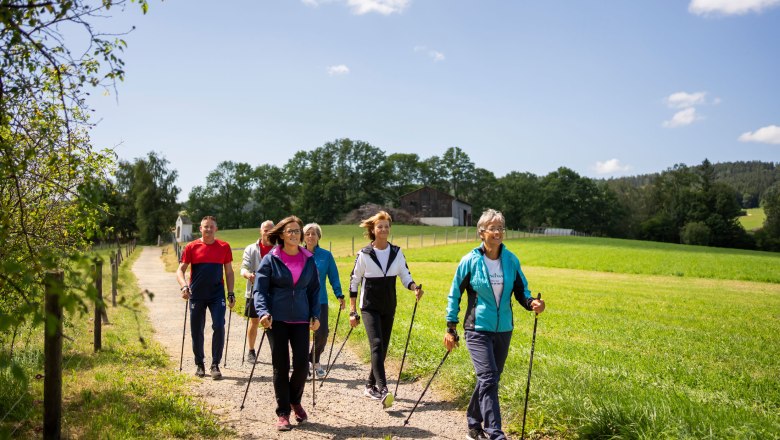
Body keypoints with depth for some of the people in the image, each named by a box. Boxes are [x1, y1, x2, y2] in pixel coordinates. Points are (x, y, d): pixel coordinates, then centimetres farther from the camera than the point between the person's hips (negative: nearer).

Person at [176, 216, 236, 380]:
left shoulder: (224, 247, 3)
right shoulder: (191, 247, 0)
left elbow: (229, 272, 9)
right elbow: (180, 270, -1)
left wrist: (231, 294, 5)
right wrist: (184, 286, -19)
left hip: (217, 294, 0)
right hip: (196, 296, 0)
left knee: (219, 327, -10)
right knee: (197, 330, 7)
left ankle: (215, 365, 1)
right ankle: (199, 364, 23)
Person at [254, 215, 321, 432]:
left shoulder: (309, 260, 7)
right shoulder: (270, 259, -2)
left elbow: (315, 290, 13)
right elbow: (259, 289, -4)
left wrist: (315, 315, 4)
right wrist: (263, 312, -20)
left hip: (301, 319, 2)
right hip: (277, 319, -2)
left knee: (302, 363, -1)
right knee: (280, 365, 2)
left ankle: (295, 401, 28)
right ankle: (283, 413, 15)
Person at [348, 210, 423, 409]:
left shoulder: (396, 252, 2)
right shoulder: (364, 254, -7)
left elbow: (405, 276, 5)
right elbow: (354, 282, -2)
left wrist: (414, 287, -18)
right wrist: (353, 311, -4)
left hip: (389, 308, 4)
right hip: (370, 308, -4)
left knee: (383, 348, 10)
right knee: (377, 345, -19)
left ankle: (370, 386, 26)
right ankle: (382, 389, -25)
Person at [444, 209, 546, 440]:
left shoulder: (511, 260, -1)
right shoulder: (471, 261, -9)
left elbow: (521, 291, 8)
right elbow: (454, 295, 0)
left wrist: (532, 303, -15)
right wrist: (451, 328, 0)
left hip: (503, 330, 4)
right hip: (478, 329, -4)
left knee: (489, 381, 14)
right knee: (488, 379, -15)